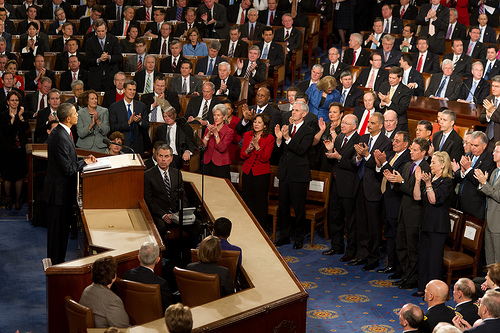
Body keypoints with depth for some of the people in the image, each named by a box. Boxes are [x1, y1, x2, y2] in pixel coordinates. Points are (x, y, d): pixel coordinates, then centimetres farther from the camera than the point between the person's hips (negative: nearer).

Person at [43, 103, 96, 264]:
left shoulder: (58, 132, 8)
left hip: (58, 189, 10)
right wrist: (84, 162, -9)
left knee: (61, 228, 18)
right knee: (58, 229, 1)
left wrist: (83, 159, 5)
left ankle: (57, 262, 28)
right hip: (60, 191, -10)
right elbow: (68, 168, -24)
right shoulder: (61, 138, -25)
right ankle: (56, 264, 11)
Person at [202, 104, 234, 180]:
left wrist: (216, 133, -19)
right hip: (208, 164, 4)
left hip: (221, 166, -4)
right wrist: (209, 134, -14)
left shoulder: (229, 132, -4)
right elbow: (202, 146, -1)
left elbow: (222, 149, -16)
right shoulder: (209, 128, 8)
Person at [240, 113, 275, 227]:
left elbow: (265, 158, -13)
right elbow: (242, 155, 5)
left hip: (261, 174, -4)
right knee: (247, 200, 7)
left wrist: (257, 147, -26)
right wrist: (248, 150, -16)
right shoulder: (247, 135, 6)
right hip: (247, 172, 4)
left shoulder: (270, 138, -6)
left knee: (260, 202, 1)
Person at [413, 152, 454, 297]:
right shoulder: (430, 178, 13)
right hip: (426, 222, 8)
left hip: (438, 225, -8)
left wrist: (428, 184, -26)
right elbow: (417, 197, 7)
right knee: (423, 257, 12)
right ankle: (422, 288, 21)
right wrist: (418, 180, -3)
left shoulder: (446, 182, -10)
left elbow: (434, 200, -19)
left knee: (434, 258, -3)